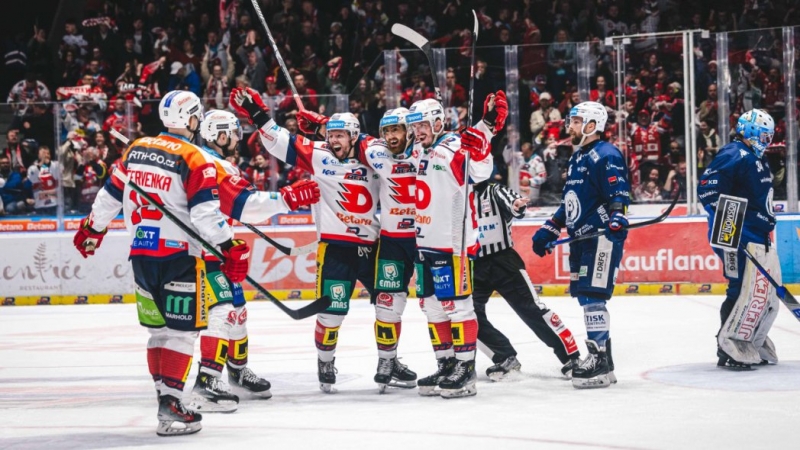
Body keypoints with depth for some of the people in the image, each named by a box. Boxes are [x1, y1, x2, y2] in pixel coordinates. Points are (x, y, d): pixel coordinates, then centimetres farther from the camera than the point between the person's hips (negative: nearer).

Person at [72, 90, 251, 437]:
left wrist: (91, 230, 31)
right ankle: (170, 405, -10)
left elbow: (110, 196, 16)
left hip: (141, 253, 6)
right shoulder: (195, 159, -12)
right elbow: (205, 213, -18)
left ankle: (166, 396, 19)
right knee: (182, 330, -2)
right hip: (179, 256, -6)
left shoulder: (136, 150, 8)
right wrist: (231, 249, -13)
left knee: (159, 328, 17)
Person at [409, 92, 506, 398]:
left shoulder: (454, 148, -12)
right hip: (425, 243, 9)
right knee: (432, 306, 12)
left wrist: (485, 132, -33)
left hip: (453, 244, -9)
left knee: (456, 304, -6)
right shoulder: (418, 152, 14)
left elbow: (479, 172, -25)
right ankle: (446, 365, 21)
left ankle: (466, 369, -1)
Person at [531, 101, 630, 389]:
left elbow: (619, 194, -19)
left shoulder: (606, 156, -10)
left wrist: (617, 218, -36)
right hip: (581, 239, 10)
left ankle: (600, 362, -13)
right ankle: (601, 360, 17)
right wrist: (549, 230, 24)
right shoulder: (577, 158, 20)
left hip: (603, 238, -10)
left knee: (592, 297, -14)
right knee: (585, 298, 10)